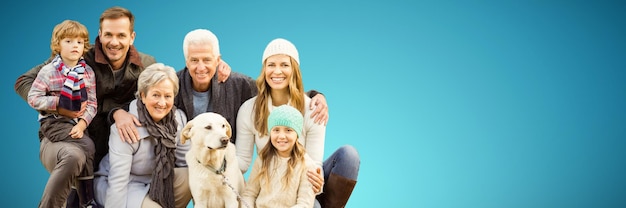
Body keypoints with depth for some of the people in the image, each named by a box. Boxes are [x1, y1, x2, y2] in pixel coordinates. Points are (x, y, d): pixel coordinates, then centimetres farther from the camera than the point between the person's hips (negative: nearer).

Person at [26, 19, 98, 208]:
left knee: (76, 156, -27)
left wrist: (82, 124, -15)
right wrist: (58, 102, -14)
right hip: (53, 122, -4)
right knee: (87, 148, -28)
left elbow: (92, 104, 3)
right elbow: (33, 98, -4)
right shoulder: (48, 71, -3)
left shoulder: (88, 72, 7)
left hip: (76, 124, 4)